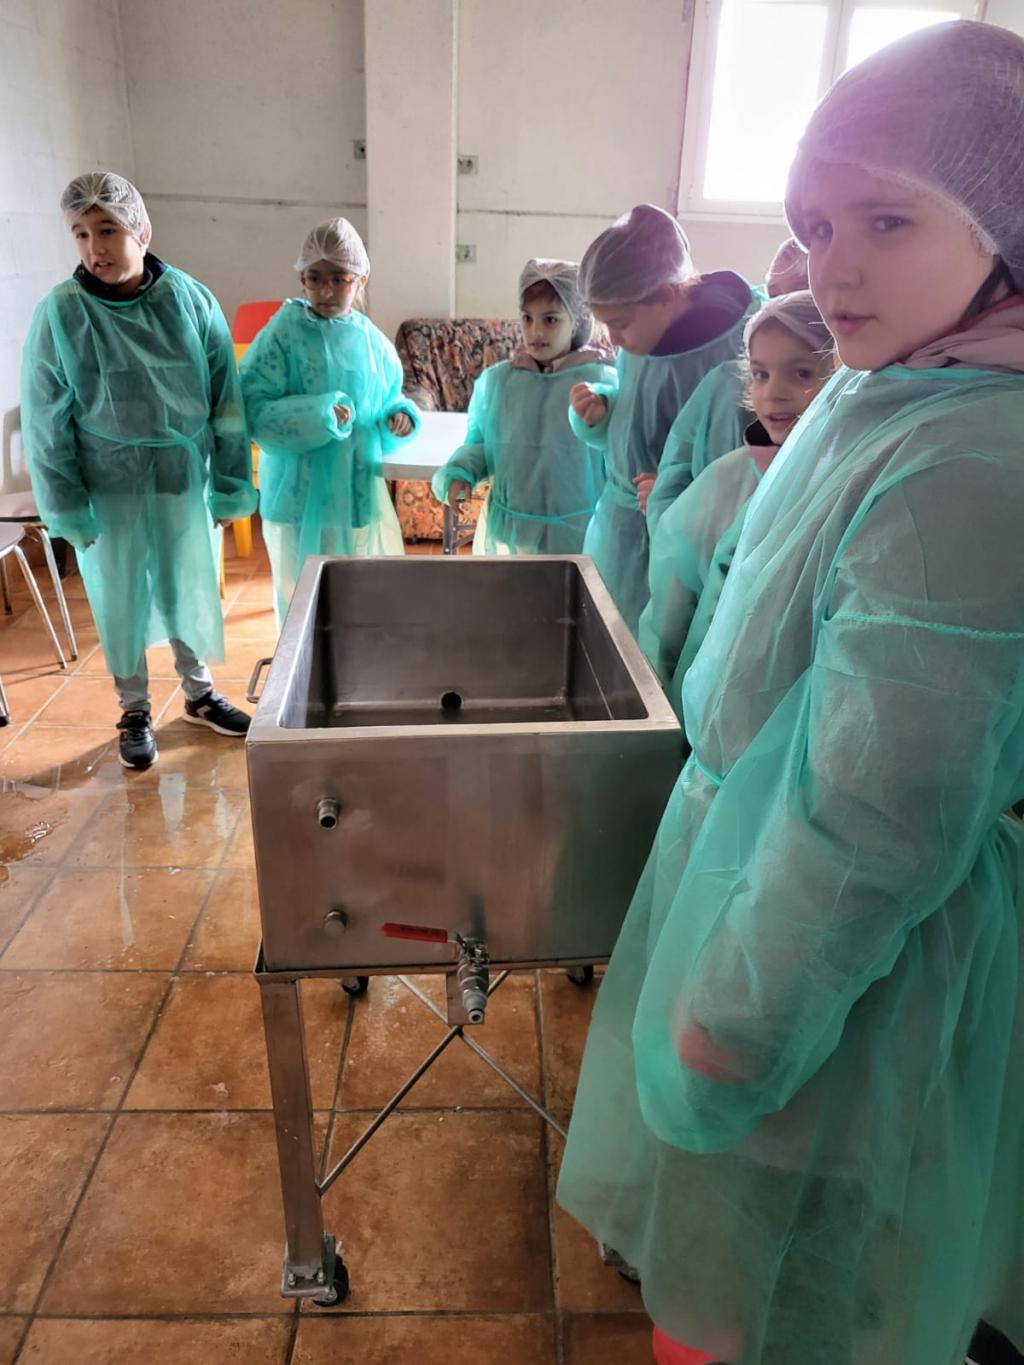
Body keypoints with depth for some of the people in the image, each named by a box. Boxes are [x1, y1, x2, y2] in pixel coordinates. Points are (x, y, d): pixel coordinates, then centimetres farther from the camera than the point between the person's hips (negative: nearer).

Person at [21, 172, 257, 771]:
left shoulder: (192, 300, -6)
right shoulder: (60, 314, -9)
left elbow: (226, 401, -1)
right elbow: (46, 424, -4)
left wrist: (231, 486, -2)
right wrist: (67, 509, -5)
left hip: (186, 478, 1)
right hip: (109, 489, -1)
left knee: (191, 591, 14)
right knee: (122, 600, 10)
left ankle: (199, 693, 36)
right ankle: (135, 712, 29)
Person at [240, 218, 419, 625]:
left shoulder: (371, 340, 4)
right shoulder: (283, 336, -10)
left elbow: (387, 401, 16)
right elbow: (254, 412, -16)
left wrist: (399, 416, -6)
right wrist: (320, 414, -26)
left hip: (361, 493, 4)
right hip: (301, 497, -4)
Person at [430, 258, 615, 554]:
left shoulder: (603, 382, -9)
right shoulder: (495, 380, 1)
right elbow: (479, 443, 12)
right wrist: (459, 473, -7)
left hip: (577, 535, -3)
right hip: (506, 532, 3)